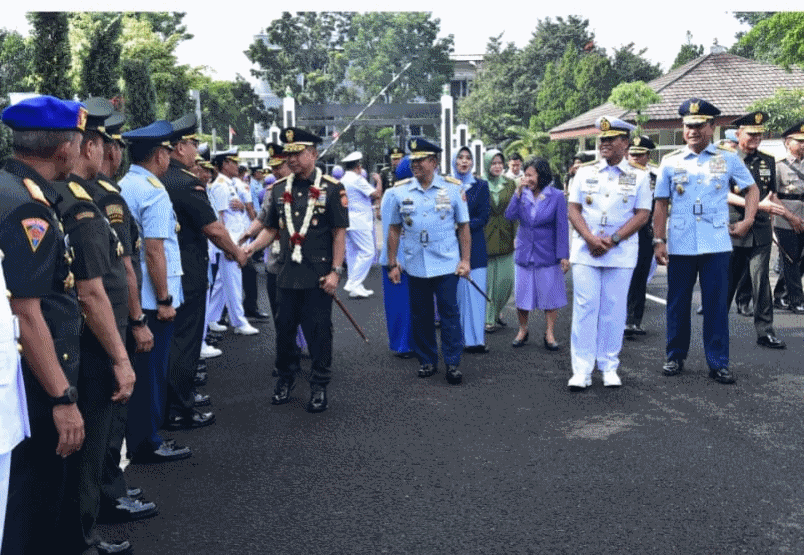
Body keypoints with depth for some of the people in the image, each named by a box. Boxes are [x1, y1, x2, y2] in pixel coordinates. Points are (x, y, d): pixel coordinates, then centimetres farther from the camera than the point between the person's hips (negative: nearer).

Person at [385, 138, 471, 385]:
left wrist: (465, 260, -3)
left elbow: (463, 226, 3)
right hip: (415, 266, 2)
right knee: (420, 316, 10)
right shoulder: (400, 191, 3)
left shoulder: (452, 188, 0)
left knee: (449, 313, 1)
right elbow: (394, 229, 7)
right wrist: (392, 264, 5)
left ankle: (453, 363, 11)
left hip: (446, 265, -2)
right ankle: (427, 361, 23)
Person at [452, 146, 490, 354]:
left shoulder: (481, 185, 6)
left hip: (474, 245, 0)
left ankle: (474, 339, 3)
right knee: (455, 291, 0)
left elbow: (483, 218, 0)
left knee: (474, 290, -2)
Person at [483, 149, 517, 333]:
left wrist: (516, 235, 1)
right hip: (486, 237, -3)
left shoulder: (510, 184, 8)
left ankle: (497, 311, 27)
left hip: (505, 237, 3)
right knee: (487, 280, 0)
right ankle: (488, 319, 9)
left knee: (507, 278, 4)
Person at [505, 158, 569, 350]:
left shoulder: (556, 196, -5)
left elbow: (562, 227, -5)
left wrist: (564, 255, -8)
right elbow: (510, 216, -11)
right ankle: (522, 330, 25)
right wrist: (518, 192, -16)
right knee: (522, 296, 8)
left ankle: (550, 334, 14)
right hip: (524, 253, 2)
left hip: (548, 255, -2)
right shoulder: (522, 195, 2)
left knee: (550, 295, 4)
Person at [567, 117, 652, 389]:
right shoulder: (585, 172, 9)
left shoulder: (639, 176, 5)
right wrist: (590, 238, -11)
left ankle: (609, 367, 15)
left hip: (621, 253, -1)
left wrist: (612, 240, -12)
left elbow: (642, 214, -1)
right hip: (585, 251, 1)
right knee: (585, 307, -2)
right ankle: (582, 370, 2)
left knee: (614, 310, 3)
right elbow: (573, 209, 4)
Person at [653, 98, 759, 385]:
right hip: (679, 245, 1)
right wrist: (658, 241, -2)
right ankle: (675, 357, 22)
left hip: (716, 245, 0)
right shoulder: (670, 162, 5)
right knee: (678, 303, 8)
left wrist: (747, 221, 2)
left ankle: (718, 363, 10)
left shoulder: (728, 160, 5)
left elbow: (752, 189, 15)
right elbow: (661, 204, 4)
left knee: (716, 304, 2)